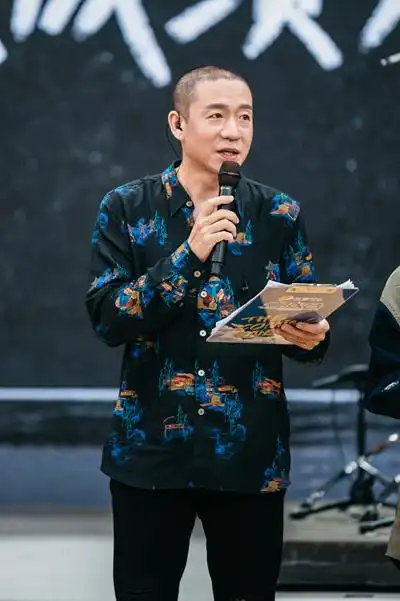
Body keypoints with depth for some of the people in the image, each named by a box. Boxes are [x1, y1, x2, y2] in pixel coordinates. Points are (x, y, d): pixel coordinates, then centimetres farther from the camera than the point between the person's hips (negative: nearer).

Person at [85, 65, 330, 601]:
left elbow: (310, 324, 6)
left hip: (252, 454, 1)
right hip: (152, 449, -1)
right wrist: (189, 255, -19)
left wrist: (311, 337, -18)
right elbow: (105, 320, -10)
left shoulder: (280, 215, 4)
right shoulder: (127, 209, 0)